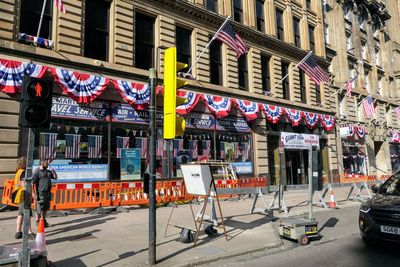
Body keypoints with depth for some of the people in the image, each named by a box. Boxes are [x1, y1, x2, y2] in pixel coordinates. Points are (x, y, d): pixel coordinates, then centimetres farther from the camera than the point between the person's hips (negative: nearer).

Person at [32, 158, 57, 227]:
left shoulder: (48, 171, 12)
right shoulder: (37, 172, -9)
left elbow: (55, 178, 20)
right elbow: (33, 182, -14)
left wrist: (54, 172, 0)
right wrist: (35, 192, -18)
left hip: (48, 193, 7)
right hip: (40, 193, -7)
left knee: (46, 208, 16)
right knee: (39, 208, 0)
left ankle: (43, 220, 29)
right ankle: (37, 221, 13)